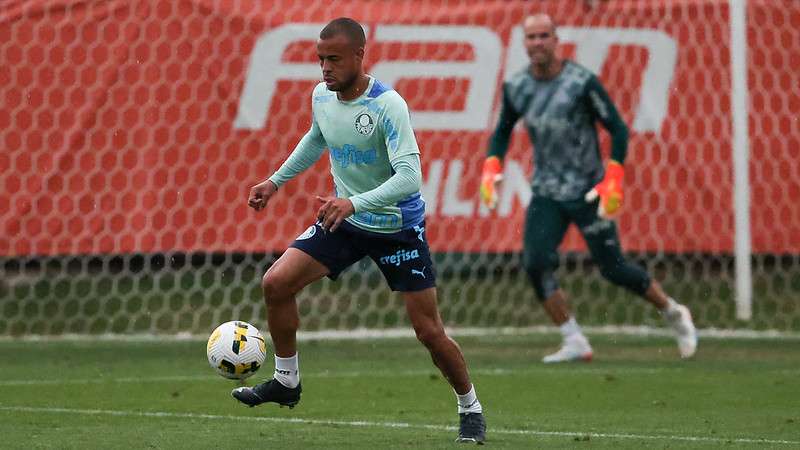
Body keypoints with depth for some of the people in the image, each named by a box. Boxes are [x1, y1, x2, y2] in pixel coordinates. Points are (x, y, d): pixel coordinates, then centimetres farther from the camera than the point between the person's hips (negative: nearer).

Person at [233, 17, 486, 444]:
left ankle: (470, 409, 19)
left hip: (397, 228, -6)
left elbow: (409, 176, -34)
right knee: (276, 283, -9)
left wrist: (354, 203, -45)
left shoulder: (388, 106, -26)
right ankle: (286, 381, 8)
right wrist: (276, 180, 19)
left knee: (430, 332, -4)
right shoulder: (321, 96, -5)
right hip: (343, 220, 6)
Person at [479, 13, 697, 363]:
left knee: (613, 269, -1)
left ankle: (673, 313, 24)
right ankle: (574, 343, -5)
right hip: (546, 194, 4)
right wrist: (492, 167, 0)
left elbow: (617, 128, -11)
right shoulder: (516, 87, -1)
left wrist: (613, 180, -20)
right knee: (536, 263, -15)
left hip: (586, 192, -4)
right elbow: (503, 131, 16)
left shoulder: (582, 82, -16)